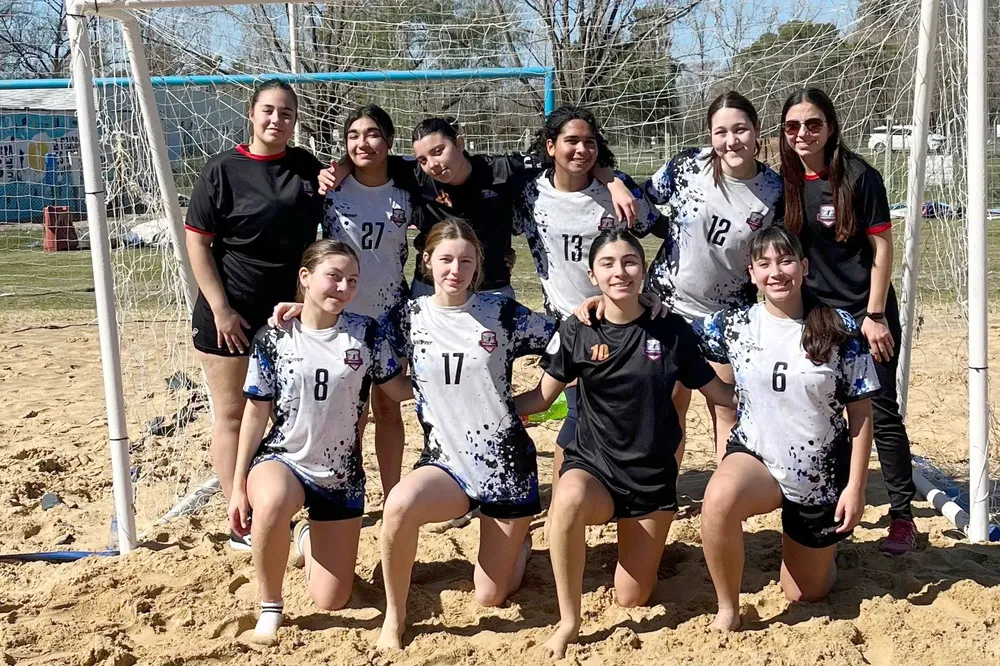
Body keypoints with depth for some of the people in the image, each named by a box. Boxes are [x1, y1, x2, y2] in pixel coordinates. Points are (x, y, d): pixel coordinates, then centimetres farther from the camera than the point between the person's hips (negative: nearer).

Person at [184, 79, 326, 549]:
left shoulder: (307, 167, 6)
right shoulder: (223, 170, -7)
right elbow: (197, 241, -8)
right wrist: (220, 308, -15)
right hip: (232, 316, -5)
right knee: (232, 416, 5)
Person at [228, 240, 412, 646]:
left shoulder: (366, 334, -6)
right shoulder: (273, 338, -8)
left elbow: (400, 389, 0)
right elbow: (256, 413, -3)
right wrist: (238, 486, -1)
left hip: (341, 475, 2)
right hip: (283, 459, -2)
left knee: (331, 601, 2)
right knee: (271, 503, -42)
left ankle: (308, 539, 37)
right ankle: (270, 608, -15)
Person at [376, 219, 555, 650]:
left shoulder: (502, 313, -5)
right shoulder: (408, 318, 0)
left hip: (507, 464, -1)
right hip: (447, 462, 1)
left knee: (490, 598, 4)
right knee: (399, 504, -35)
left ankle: (519, 543, 41)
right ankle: (394, 616, -10)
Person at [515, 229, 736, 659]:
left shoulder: (671, 331, -4)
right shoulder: (576, 332, -5)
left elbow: (720, 393, 4)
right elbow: (539, 398, 0)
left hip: (652, 476, 1)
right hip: (592, 466, -1)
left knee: (631, 600, 2)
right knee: (568, 501, -39)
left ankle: (647, 542, 37)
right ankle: (569, 621, -20)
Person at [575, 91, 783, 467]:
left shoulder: (776, 192, -7)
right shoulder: (688, 166, -9)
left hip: (727, 314, 0)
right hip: (667, 305, 0)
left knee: (729, 411, 7)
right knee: (670, 407, 9)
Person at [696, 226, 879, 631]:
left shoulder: (839, 330, -10)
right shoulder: (734, 325, -7)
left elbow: (861, 411, -6)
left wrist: (856, 486, -9)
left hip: (822, 477, 0)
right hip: (756, 457, 0)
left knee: (804, 595, 12)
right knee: (719, 499, -37)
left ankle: (825, 542, 48)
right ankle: (728, 609, -14)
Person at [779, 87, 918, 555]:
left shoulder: (859, 177, -11)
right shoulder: (784, 184, 1)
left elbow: (882, 248, -10)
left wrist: (875, 316, -13)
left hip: (866, 313, -4)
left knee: (881, 413, 0)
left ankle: (902, 515, 10)